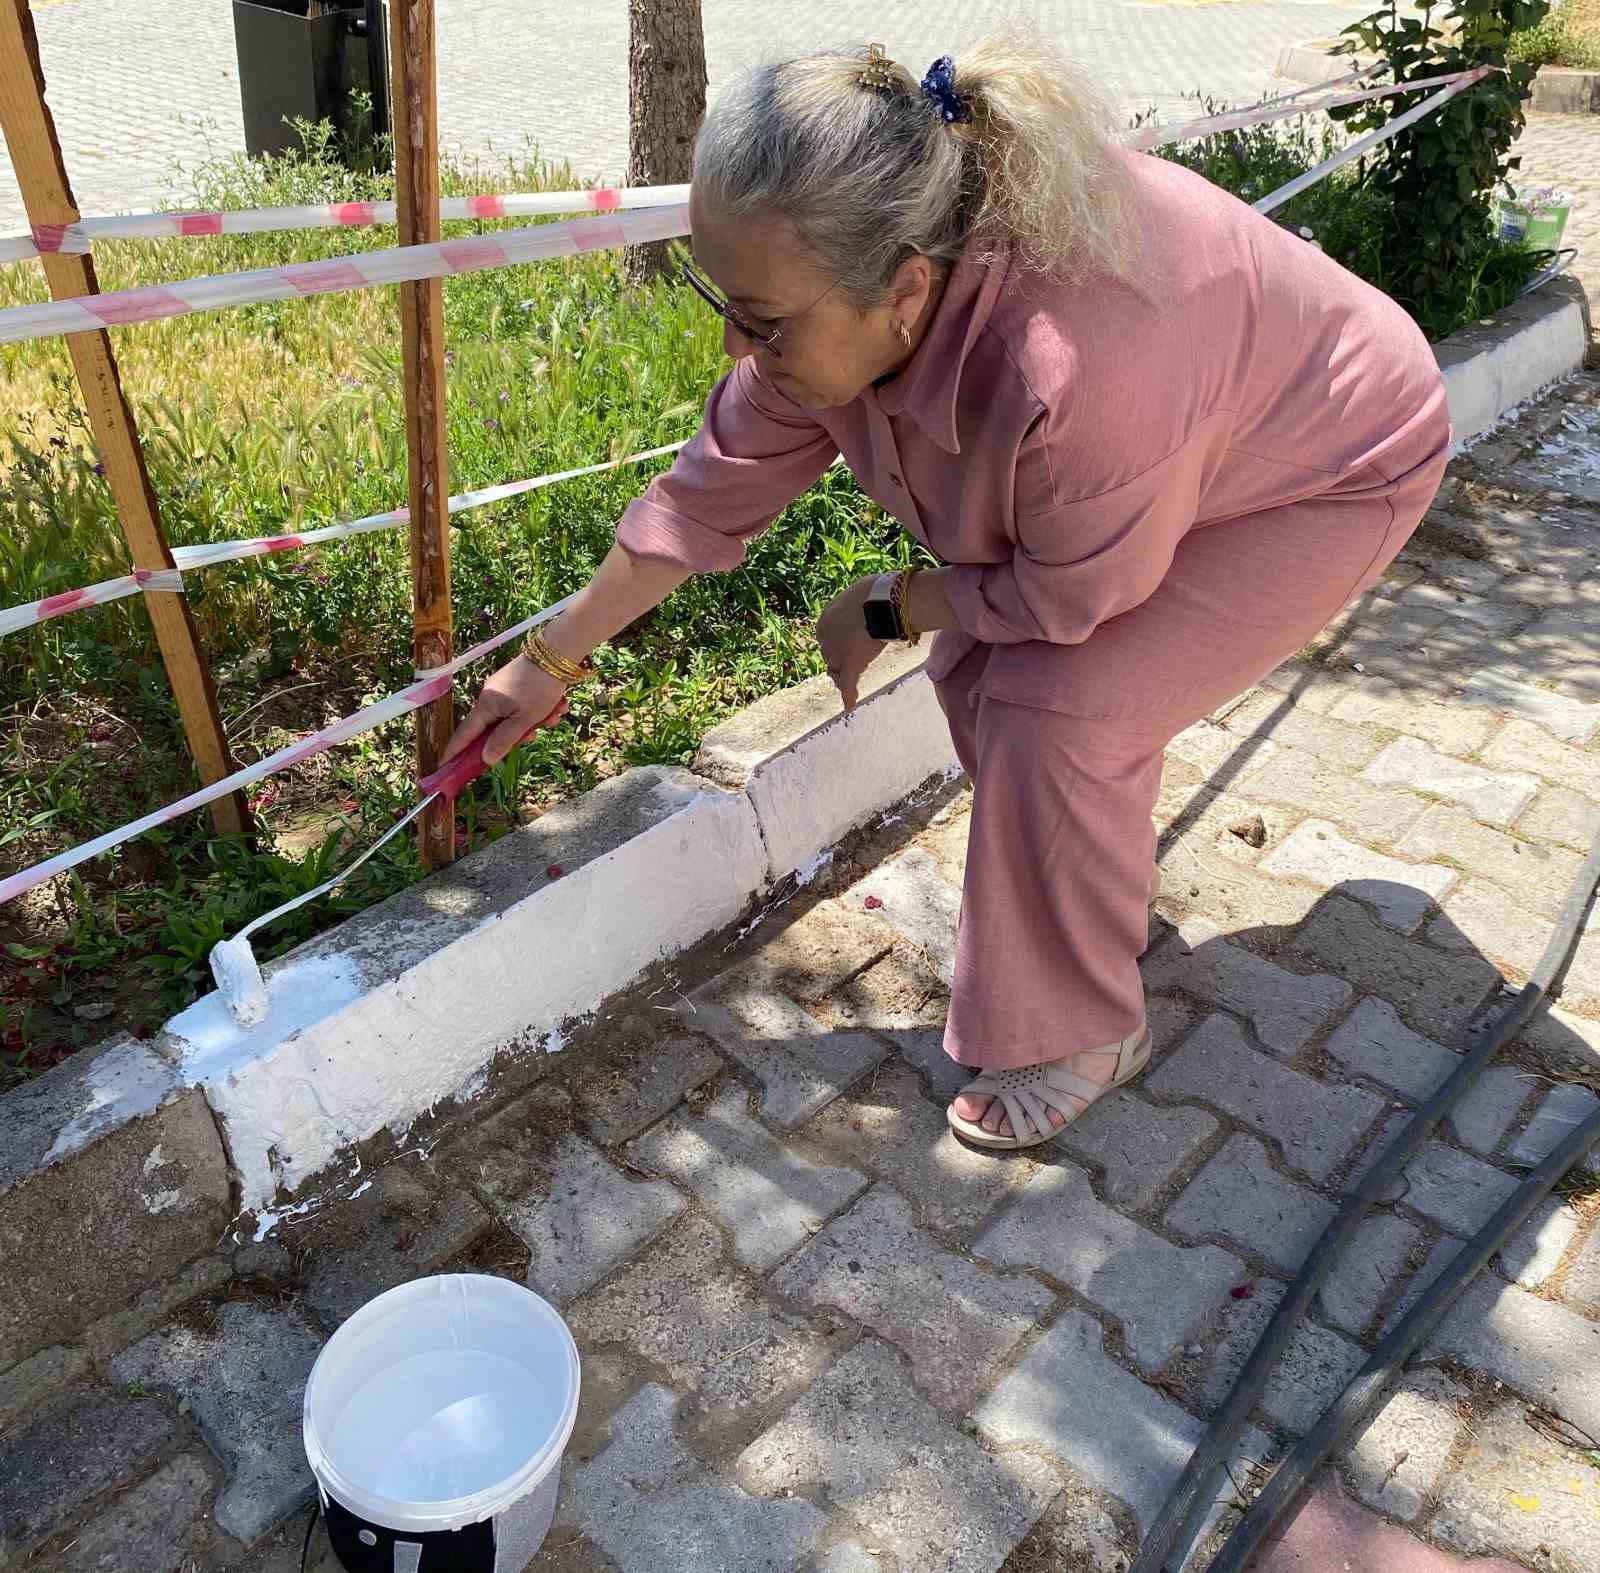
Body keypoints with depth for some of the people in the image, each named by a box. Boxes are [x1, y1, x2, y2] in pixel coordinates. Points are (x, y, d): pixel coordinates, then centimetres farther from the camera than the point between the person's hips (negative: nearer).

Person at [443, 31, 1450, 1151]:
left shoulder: (1074, 361, -45)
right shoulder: (844, 299, -20)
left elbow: (1070, 599, -27)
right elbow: (713, 492, -8)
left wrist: (881, 614, -13)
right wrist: (554, 659, 0)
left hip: (1326, 480, -7)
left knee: (1055, 712, -20)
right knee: (981, 668, -1)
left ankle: (1087, 1036, 2)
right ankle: (1100, 879, 27)